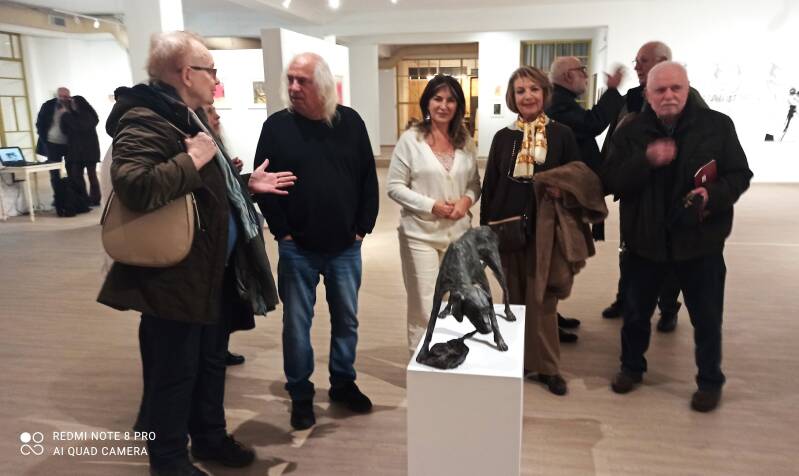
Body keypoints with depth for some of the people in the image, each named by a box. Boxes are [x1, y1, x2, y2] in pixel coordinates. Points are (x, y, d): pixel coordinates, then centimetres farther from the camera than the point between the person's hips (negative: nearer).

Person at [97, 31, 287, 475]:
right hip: (174, 277, -10)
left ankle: (210, 436, 41)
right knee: (174, 373, 7)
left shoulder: (188, 118, 15)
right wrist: (192, 161, -26)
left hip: (214, 270, 10)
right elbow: (134, 186, -37)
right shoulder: (145, 122, -19)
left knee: (211, 360, 22)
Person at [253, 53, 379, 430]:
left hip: (345, 247, 2)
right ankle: (300, 394, 26)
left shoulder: (350, 122, 1)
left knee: (347, 319, 14)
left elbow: (368, 178, 5)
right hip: (297, 248, -2)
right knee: (297, 323, 8)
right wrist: (282, 231, -7)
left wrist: (363, 226, 0)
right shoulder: (276, 126, -4)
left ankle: (343, 383, 33)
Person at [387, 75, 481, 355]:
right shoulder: (411, 139, -5)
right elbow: (395, 186, -7)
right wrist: (431, 205, -16)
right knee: (425, 308, 0)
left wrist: (467, 200, -8)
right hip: (421, 234, -4)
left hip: (459, 233, 5)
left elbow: (475, 183, 14)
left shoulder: (465, 141, 8)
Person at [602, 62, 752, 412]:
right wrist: (646, 160, -25)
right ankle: (632, 366, 38)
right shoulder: (631, 132, -2)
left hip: (700, 239, -1)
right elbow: (610, 182, -9)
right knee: (636, 311, 15)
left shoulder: (717, 125, -4)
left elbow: (740, 175, 0)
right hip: (644, 239, 1)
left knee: (706, 317, 10)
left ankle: (710, 381, 32)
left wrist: (714, 195, -21)